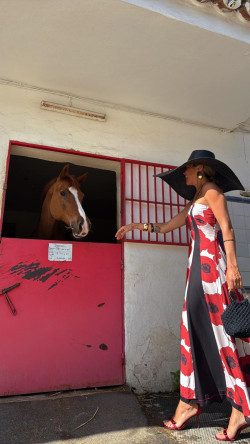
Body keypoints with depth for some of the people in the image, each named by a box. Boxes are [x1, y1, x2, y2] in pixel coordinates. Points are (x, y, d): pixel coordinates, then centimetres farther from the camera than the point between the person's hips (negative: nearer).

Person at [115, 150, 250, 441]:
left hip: (211, 265, -8)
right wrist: (135, 226, 26)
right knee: (197, 332, 8)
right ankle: (189, 402, 17)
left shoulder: (212, 191, 0)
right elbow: (166, 226, 27)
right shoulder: (194, 202, 24)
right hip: (198, 268, 8)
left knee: (220, 331, -4)